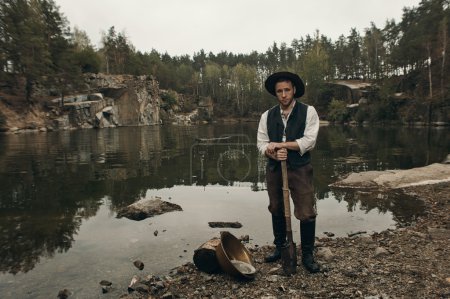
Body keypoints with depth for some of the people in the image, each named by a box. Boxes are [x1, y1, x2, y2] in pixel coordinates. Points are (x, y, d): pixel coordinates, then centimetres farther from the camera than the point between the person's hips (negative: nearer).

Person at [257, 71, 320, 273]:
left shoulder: (308, 112, -4)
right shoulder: (267, 116, 5)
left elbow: (309, 141, -13)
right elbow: (261, 144, 1)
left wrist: (280, 144, -17)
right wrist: (273, 153, -20)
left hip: (300, 169, -3)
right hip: (274, 169, 3)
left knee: (307, 213, -2)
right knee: (276, 210, 15)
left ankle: (307, 255, 16)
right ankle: (280, 247, 34)